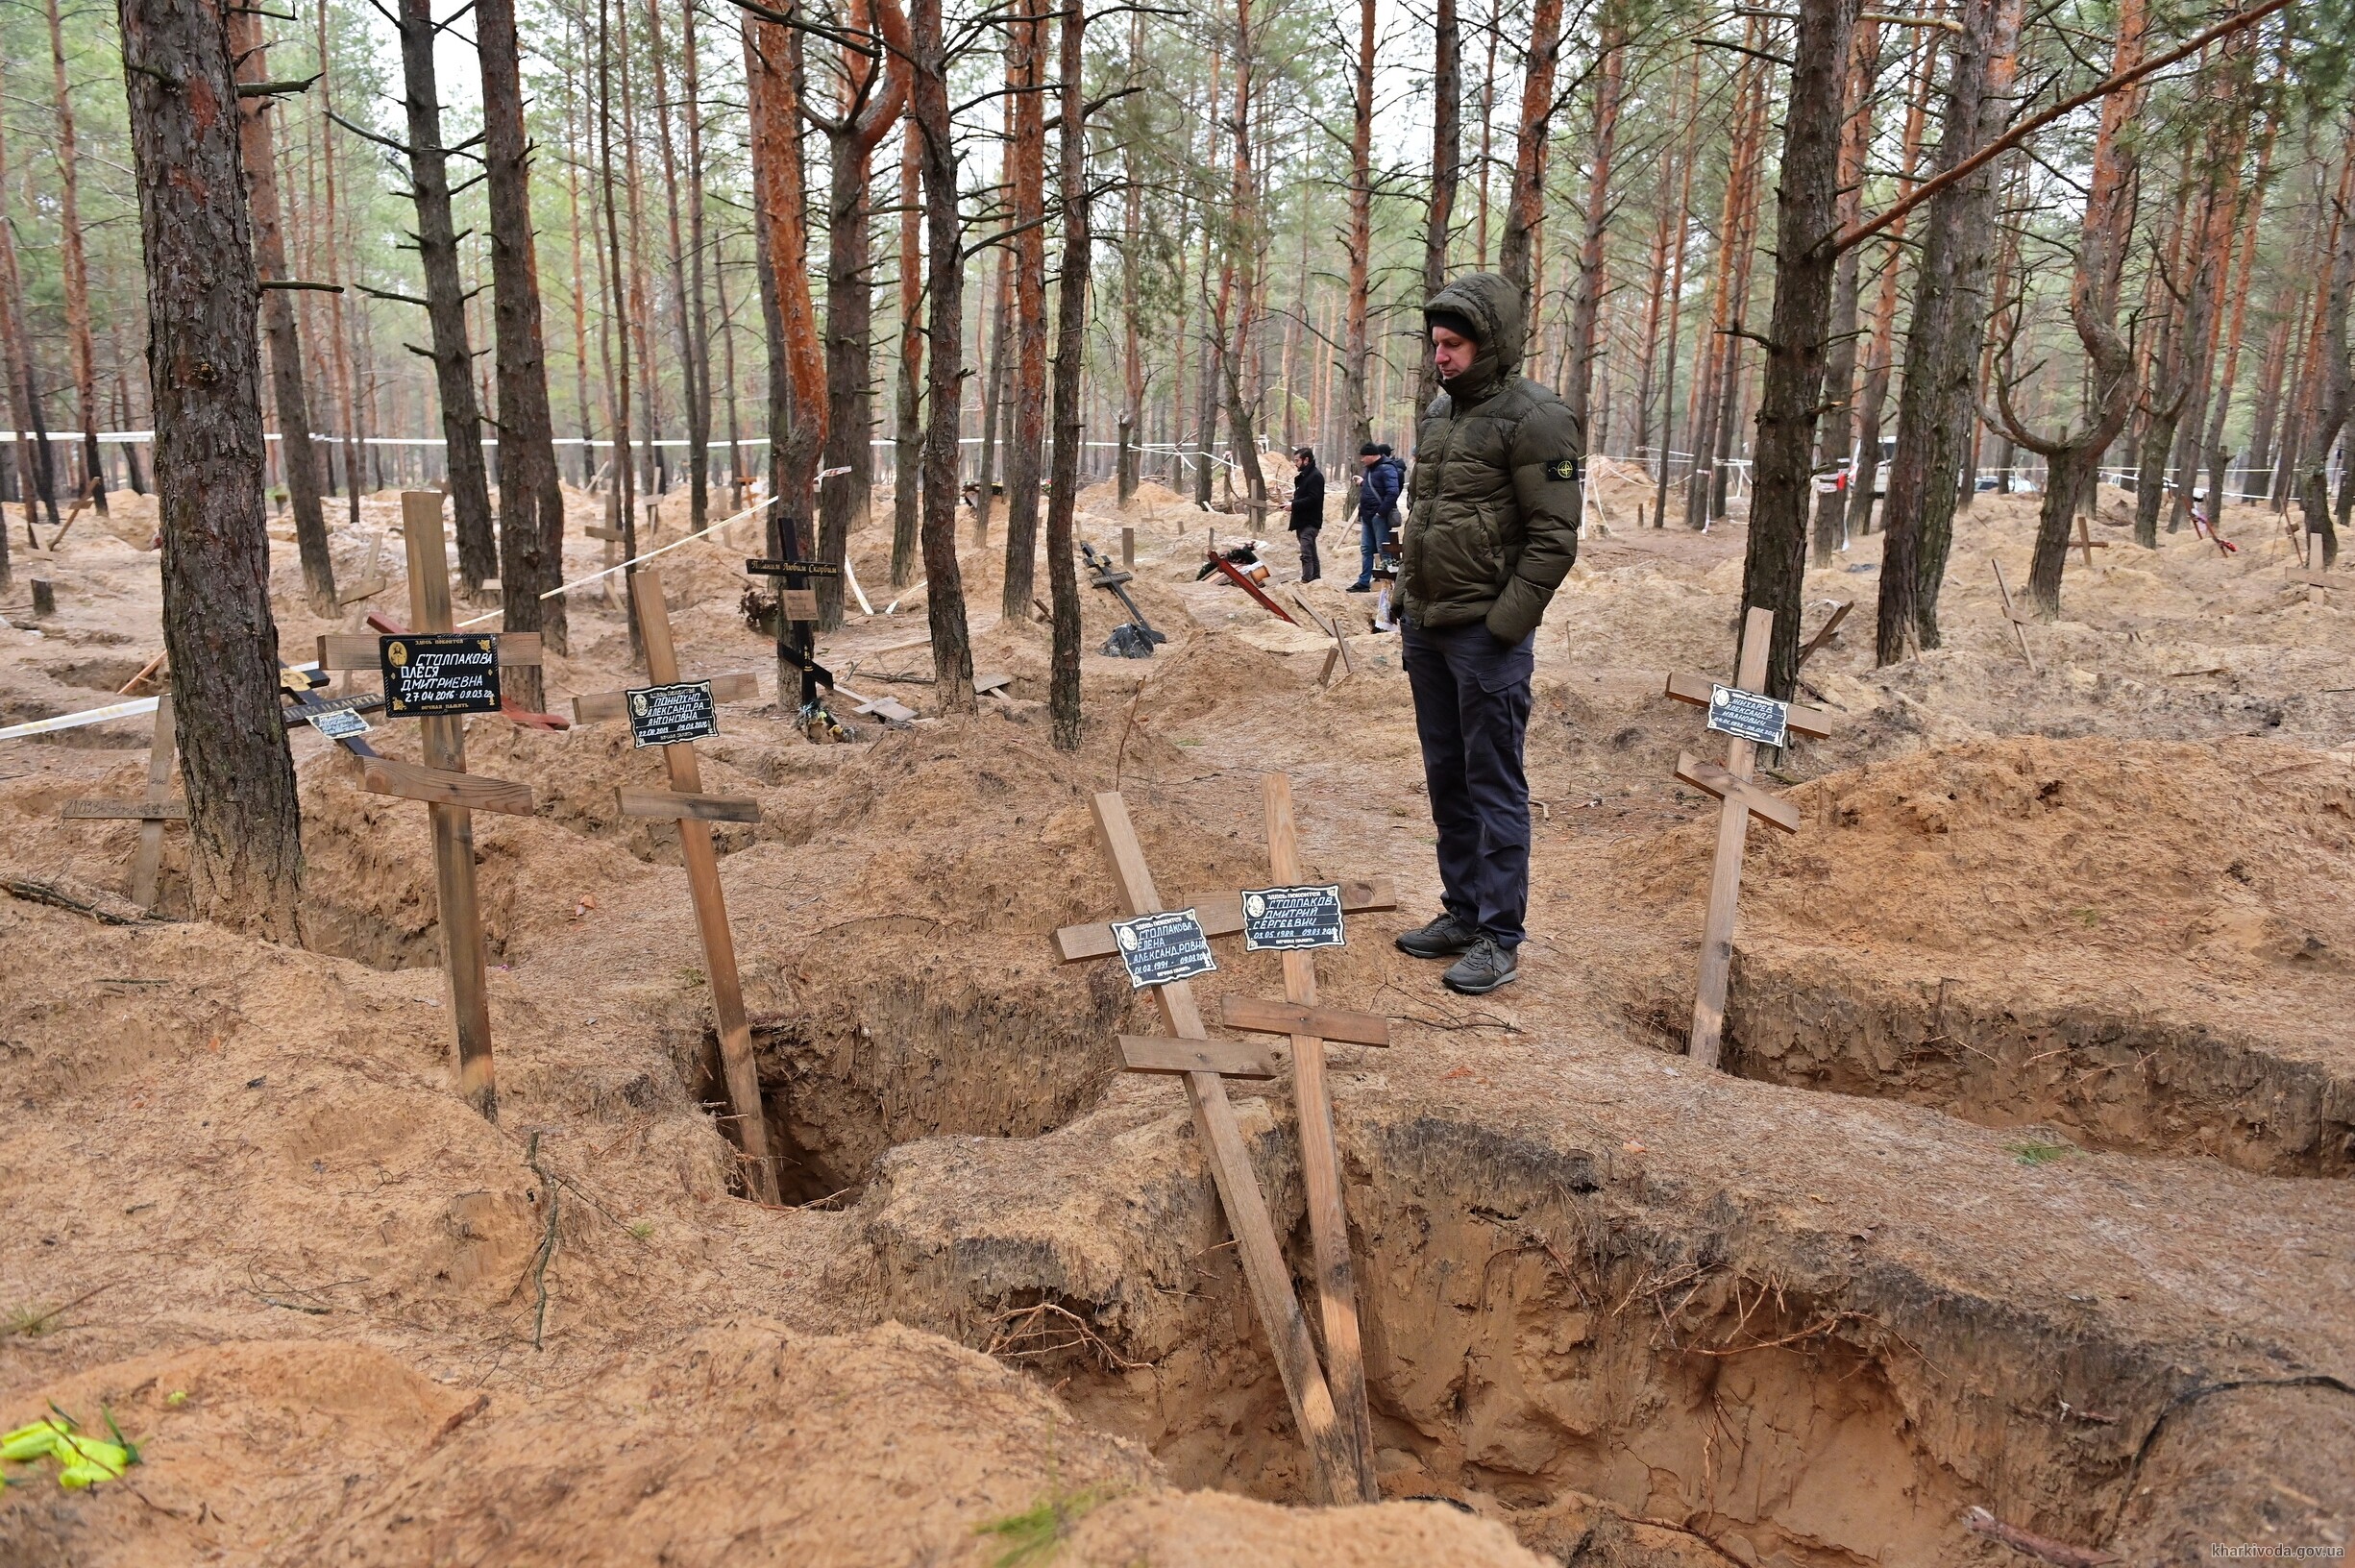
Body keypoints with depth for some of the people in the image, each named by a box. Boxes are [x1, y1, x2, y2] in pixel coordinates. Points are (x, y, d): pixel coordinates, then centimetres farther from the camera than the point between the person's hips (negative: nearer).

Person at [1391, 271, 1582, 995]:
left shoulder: (1535, 419, -12)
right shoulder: (1439, 412, 13)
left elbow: (1554, 539, -16)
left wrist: (1503, 626, -18)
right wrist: (1409, 611, 15)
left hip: (1486, 636, -8)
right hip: (1429, 629, 8)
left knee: (1494, 786, -2)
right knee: (1446, 779, 15)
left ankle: (1500, 940, 6)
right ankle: (1462, 913, 27)